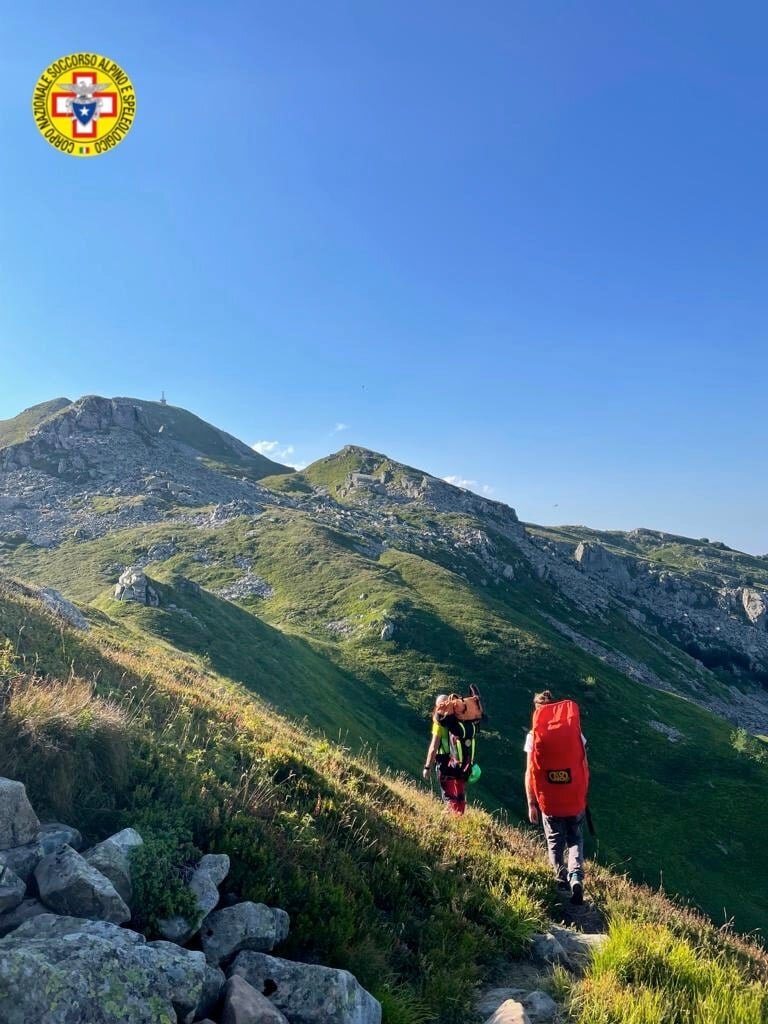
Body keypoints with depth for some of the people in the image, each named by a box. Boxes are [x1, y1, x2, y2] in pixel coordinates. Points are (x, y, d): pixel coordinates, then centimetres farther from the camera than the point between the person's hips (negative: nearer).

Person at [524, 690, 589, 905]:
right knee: (575, 841, 16)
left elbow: (530, 773, -9)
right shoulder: (574, 730, -6)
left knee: (555, 844, 18)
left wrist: (531, 804, 0)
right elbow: (584, 767, 1)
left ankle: (562, 882, 20)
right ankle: (576, 877, -4)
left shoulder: (534, 736, -9)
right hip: (576, 800, 1)